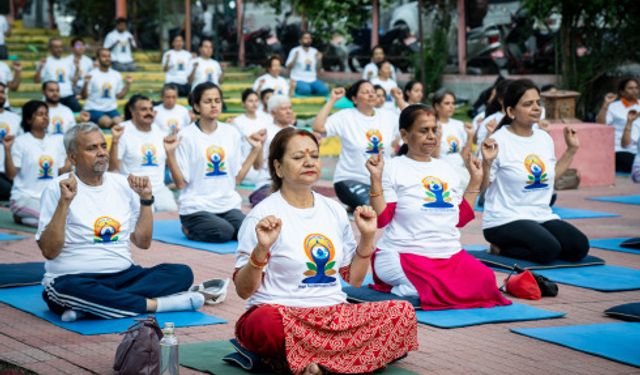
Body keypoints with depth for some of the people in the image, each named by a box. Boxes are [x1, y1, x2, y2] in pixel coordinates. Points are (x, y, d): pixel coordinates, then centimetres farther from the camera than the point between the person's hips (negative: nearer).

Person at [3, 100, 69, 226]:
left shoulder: (56, 141, 10)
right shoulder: (20, 142, -4)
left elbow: (63, 171, 12)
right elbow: (11, 175, -8)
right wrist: (7, 149, -18)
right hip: (25, 197, -6)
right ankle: (21, 217, 1)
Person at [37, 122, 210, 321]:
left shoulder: (123, 184, 13)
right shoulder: (57, 189, -3)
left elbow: (143, 242, 13)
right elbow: (49, 251, -11)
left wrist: (146, 199, 3)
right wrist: (64, 202, -18)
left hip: (124, 275, 5)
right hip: (72, 279, -5)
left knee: (182, 273, -17)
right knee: (70, 289, -40)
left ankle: (87, 308, -28)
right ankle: (152, 304, -26)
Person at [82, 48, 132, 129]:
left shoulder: (116, 75, 9)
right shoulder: (91, 75, -5)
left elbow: (119, 96, 14)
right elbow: (84, 96, -6)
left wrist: (128, 84, 3)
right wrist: (86, 83, -23)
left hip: (111, 109, 3)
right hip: (94, 109, -3)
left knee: (120, 123, -28)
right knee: (107, 122, -31)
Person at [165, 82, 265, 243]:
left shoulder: (232, 133, 8)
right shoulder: (186, 136, -4)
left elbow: (237, 178, 9)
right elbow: (180, 183, -6)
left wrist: (256, 150, 7)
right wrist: (170, 153, -18)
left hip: (229, 205, 5)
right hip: (196, 208, -5)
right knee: (224, 232, -30)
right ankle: (189, 229, 2)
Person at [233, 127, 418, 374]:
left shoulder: (334, 210, 15)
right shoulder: (263, 215, -2)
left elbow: (353, 279, 19)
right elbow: (243, 290, -5)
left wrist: (367, 237, 7)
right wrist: (261, 249, -21)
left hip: (334, 314, 6)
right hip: (281, 311, -6)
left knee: (403, 312, -20)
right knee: (268, 323, -42)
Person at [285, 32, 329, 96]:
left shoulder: (315, 52, 11)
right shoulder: (295, 51, -2)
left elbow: (318, 69, 15)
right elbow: (288, 67, -4)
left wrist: (319, 60, -1)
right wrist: (295, 58, -19)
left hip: (313, 80, 4)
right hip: (298, 80, -4)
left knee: (324, 90, -24)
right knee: (305, 90, -37)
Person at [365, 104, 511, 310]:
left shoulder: (446, 169, 19)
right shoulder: (393, 168, 1)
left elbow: (460, 218, 17)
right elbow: (381, 219, -6)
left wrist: (476, 180, 18)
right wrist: (376, 179, -15)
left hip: (450, 254, 6)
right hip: (405, 255, -6)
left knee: (484, 281, -22)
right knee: (444, 289, -33)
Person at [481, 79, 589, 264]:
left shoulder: (544, 137, 10)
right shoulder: (499, 141, -11)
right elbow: (480, 188, -10)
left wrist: (571, 150, 20)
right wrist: (487, 162, -27)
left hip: (542, 216, 8)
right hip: (505, 220, -7)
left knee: (579, 247, -14)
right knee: (549, 249, -29)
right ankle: (500, 248, -2)